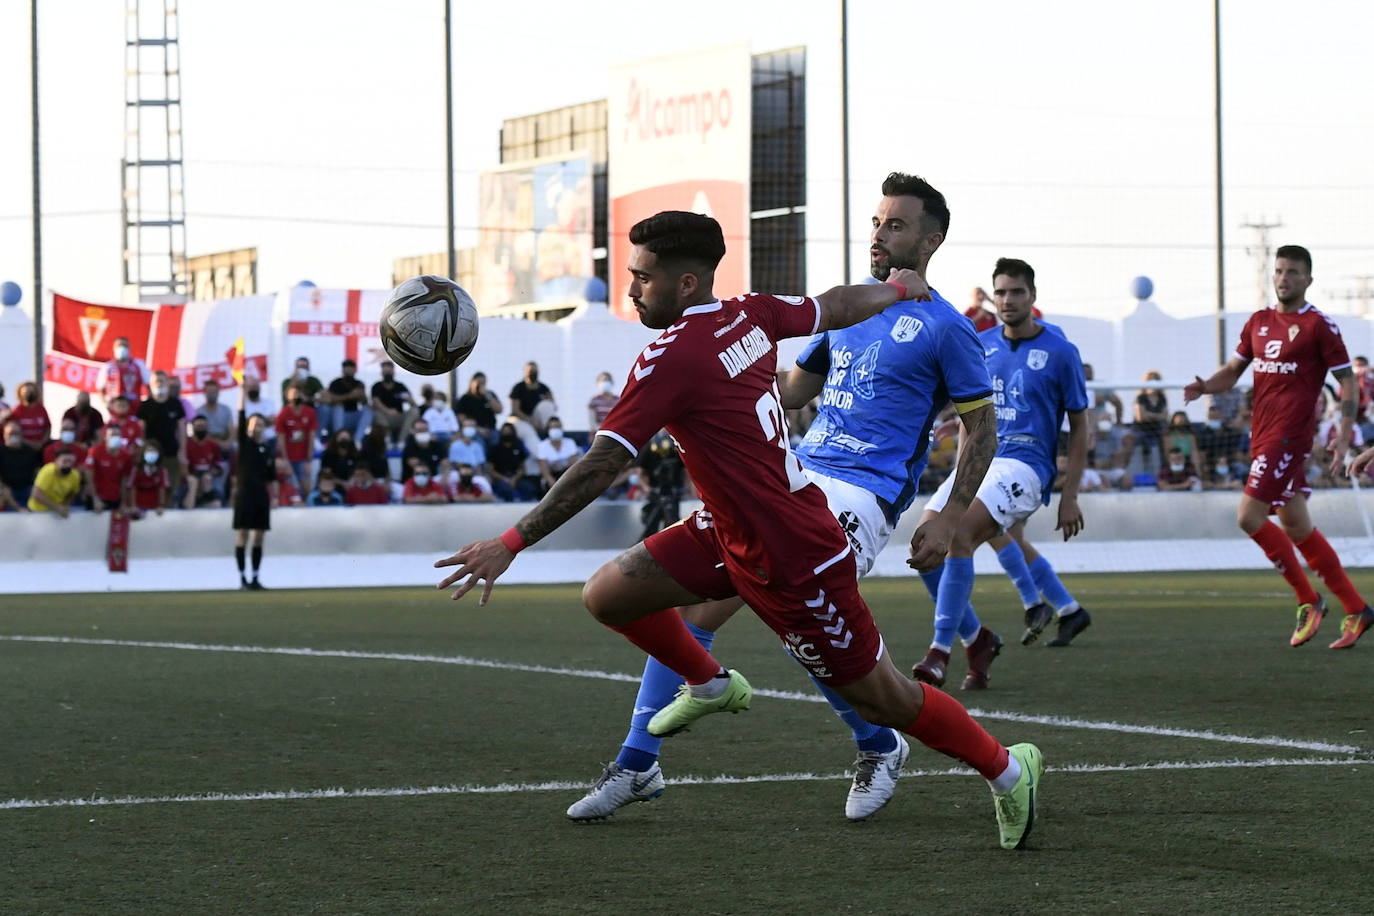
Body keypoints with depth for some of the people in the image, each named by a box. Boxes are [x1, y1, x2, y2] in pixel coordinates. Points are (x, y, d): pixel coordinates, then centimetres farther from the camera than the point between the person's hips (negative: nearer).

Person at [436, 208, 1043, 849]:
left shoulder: (671, 357, -25)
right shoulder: (749, 316, -3)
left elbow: (600, 467, -27)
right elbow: (837, 307, 14)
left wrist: (511, 543, -25)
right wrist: (897, 288, 36)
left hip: (794, 559, -9)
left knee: (882, 700, 6)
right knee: (607, 595, 5)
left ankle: (1008, 771, 25)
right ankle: (710, 685, 30)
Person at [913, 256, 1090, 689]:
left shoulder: (1060, 352, -1)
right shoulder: (980, 344, 12)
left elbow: (1079, 428, 3)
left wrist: (1069, 497, -3)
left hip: (1023, 465, -6)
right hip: (975, 460, 6)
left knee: (958, 534, -29)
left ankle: (940, 650, -27)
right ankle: (976, 638, 12)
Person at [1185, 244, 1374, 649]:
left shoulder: (1319, 325, -5)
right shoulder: (1259, 322, 15)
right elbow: (1233, 369, 20)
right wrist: (1205, 386, -1)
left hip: (1289, 436, -7)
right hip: (1263, 434, 7)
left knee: (1249, 517, -16)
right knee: (1297, 529, 10)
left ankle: (1308, 600, -3)